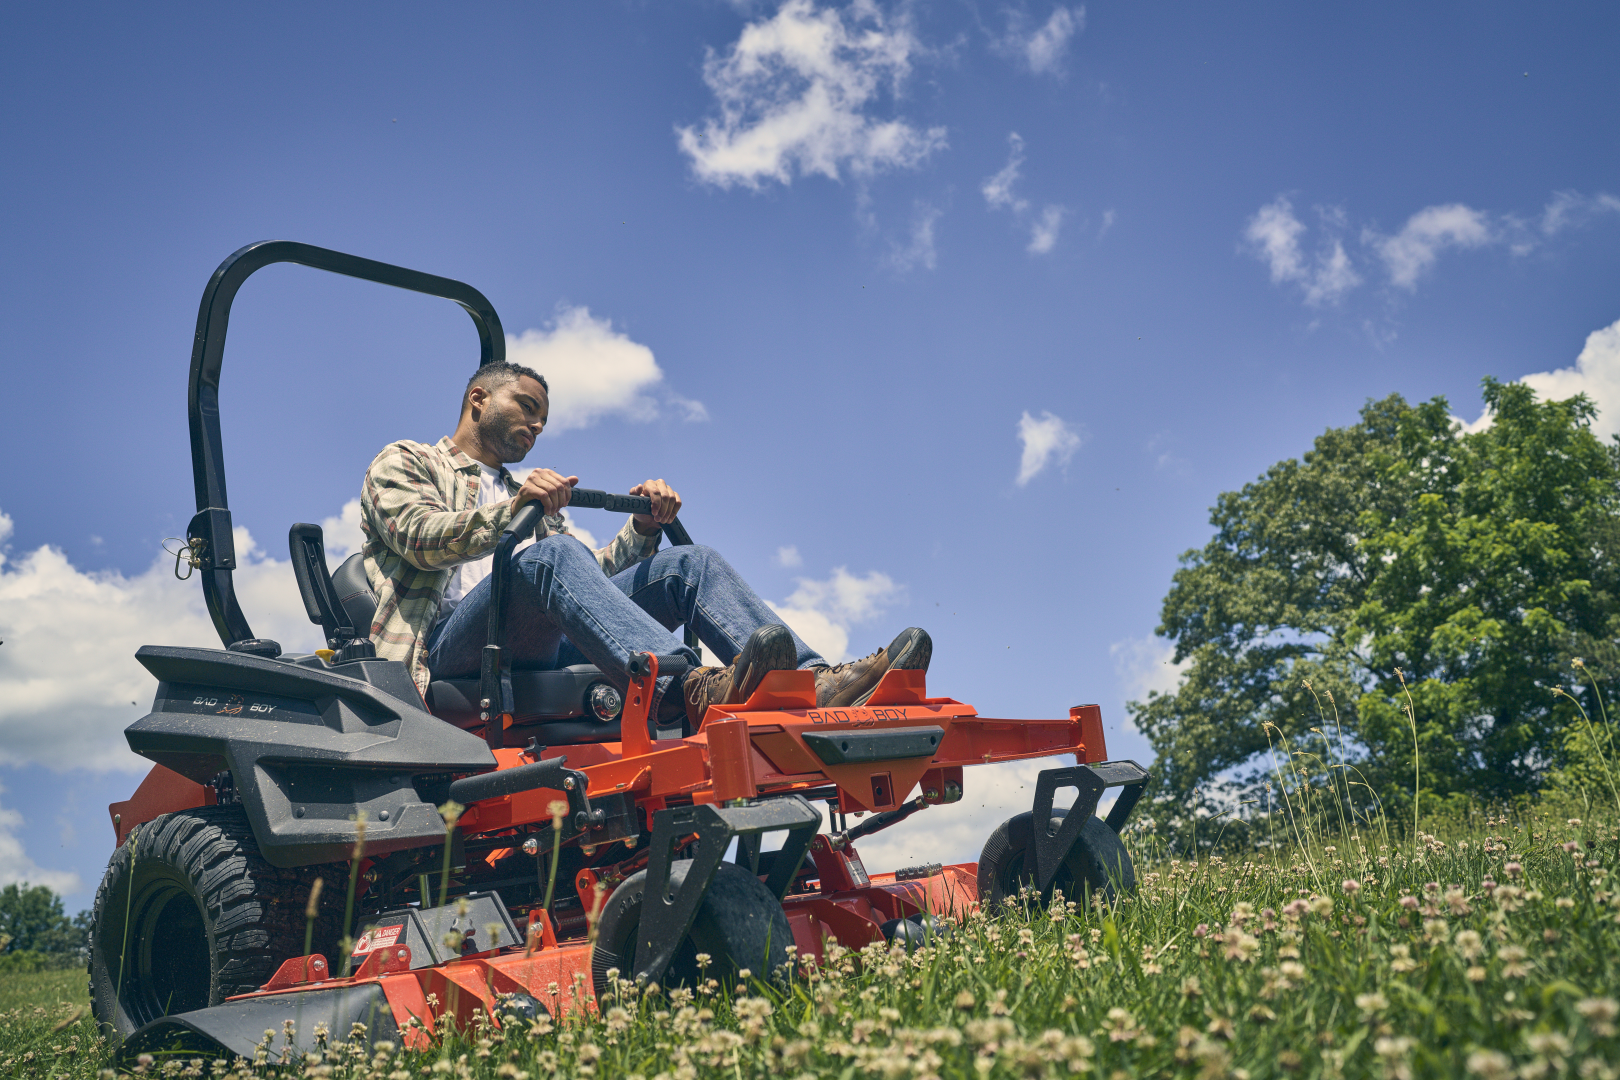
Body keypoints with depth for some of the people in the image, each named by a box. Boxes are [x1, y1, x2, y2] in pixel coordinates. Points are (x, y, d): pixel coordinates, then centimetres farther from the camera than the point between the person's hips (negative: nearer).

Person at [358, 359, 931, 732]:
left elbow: (594, 574, 22)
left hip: (542, 651, 5)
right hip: (447, 646, -5)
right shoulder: (402, 462, 21)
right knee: (551, 556, -36)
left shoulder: (534, 497, 37)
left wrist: (642, 527, 2)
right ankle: (694, 692, -60)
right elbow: (421, 538, -3)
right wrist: (514, 507, -20)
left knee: (688, 562, -13)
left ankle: (814, 683, -37)